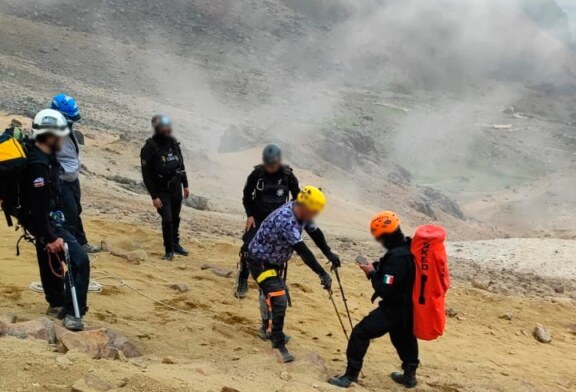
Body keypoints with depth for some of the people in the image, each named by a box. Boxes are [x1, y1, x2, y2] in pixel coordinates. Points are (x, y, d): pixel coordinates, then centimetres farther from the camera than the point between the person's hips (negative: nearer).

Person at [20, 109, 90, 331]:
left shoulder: (44, 156, 4)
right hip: (45, 221, -11)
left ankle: (57, 303, 43)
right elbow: (38, 205, -29)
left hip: (49, 218, 11)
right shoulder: (38, 164, -27)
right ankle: (72, 313, -15)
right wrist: (50, 237, -28)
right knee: (79, 260, -18)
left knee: (51, 261, 25)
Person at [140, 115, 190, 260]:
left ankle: (175, 244, 31)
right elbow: (147, 175, -16)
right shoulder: (149, 148, -17)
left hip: (176, 188, 5)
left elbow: (181, 165, 12)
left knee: (175, 218, 14)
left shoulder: (174, 143, 0)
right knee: (167, 220, -8)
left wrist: (185, 185, 12)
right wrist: (154, 196, -17)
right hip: (161, 191, -5)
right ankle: (169, 250, 7)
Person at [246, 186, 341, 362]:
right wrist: (322, 274, -39)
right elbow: (302, 250, -39)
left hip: (274, 261, 10)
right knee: (278, 300, -17)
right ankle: (278, 345, -6)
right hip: (259, 261, -9)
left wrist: (329, 254, -6)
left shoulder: (302, 214, -10)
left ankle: (267, 329, 47)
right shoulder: (285, 220, -37)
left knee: (272, 293, 25)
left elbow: (315, 233, 4)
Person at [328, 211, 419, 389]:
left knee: (360, 333, -6)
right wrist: (377, 267, -1)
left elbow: (385, 290, -29)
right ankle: (409, 375, 43)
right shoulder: (409, 248, 0)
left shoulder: (397, 257, -29)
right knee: (404, 337, 28)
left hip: (394, 308, -9)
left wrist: (372, 273, -14)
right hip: (408, 307, 10)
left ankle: (350, 375, 1)